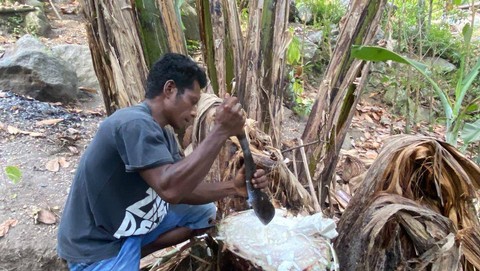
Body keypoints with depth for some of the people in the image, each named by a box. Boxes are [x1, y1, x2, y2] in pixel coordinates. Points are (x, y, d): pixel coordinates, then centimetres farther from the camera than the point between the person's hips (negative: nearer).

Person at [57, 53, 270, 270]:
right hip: (96, 246, -9)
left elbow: (183, 189, 2)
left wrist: (232, 188, -11)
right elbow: (170, 189, -37)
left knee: (205, 212, 9)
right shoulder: (135, 124, -26)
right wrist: (221, 131, -35)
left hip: (134, 225, 9)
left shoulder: (163, 134, 4)